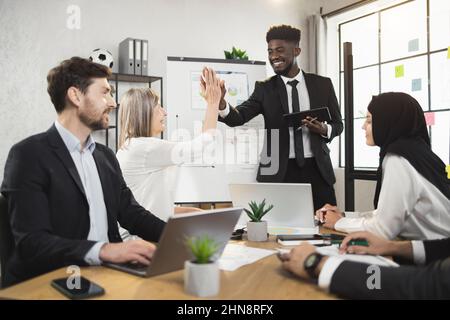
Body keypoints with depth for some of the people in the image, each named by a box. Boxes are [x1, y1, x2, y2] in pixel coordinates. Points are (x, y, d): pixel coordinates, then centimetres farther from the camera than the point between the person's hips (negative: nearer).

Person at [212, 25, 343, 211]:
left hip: (317, 170, 1)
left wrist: (324, 130, -9)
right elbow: (238, 117, -10)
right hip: (279, 172, -1)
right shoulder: (264, 89, 4)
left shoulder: (322, 84, 8)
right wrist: (220, 102, -31)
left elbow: (337, 123, 14)